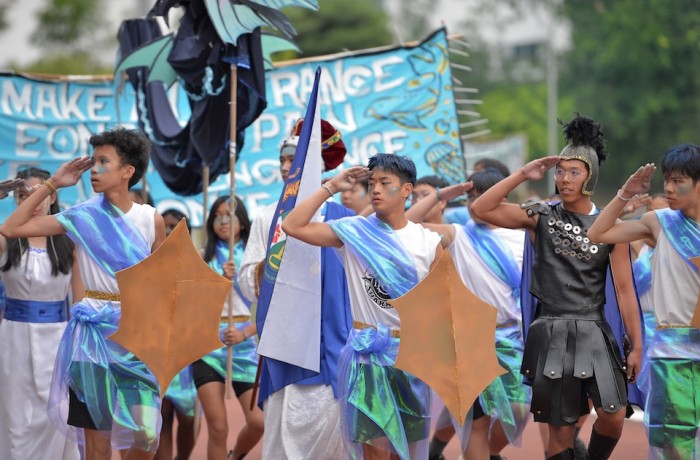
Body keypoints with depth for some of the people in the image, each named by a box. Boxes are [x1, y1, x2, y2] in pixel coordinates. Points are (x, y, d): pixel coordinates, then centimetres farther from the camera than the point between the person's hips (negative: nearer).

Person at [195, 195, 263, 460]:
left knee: (258, 421, -8)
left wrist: (244, 334, -16)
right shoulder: (203, 258, 6)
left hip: (245, 346, 0)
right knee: (217, 427, -5)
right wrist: (221, 280, -16)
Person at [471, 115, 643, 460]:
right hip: (550, 332, 0)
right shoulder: (542, 218, 4)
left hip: (593, 331, 0)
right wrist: (523, 175, -9)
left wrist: (636, 345, 0)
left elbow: (624, 289, 3)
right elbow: (480, 209, -7)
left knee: (613, 416, -15)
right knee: (561, 429, 1)